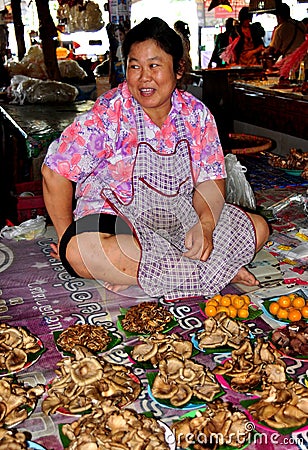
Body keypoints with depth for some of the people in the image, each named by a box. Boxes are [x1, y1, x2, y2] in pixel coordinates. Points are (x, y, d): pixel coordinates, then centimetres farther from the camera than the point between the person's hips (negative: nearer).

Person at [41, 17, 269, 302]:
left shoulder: (197, 114, 0)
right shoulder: (107, 116, -12)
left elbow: (211, 179, 1)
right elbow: (56, 173, -11)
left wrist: (205, 225, -17)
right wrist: (68, 239, -9)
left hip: (182, 220, 5)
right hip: (116, 221, -4)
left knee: (257, 228, -6)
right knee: (81, 251, -36)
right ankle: (212, 270, -22)